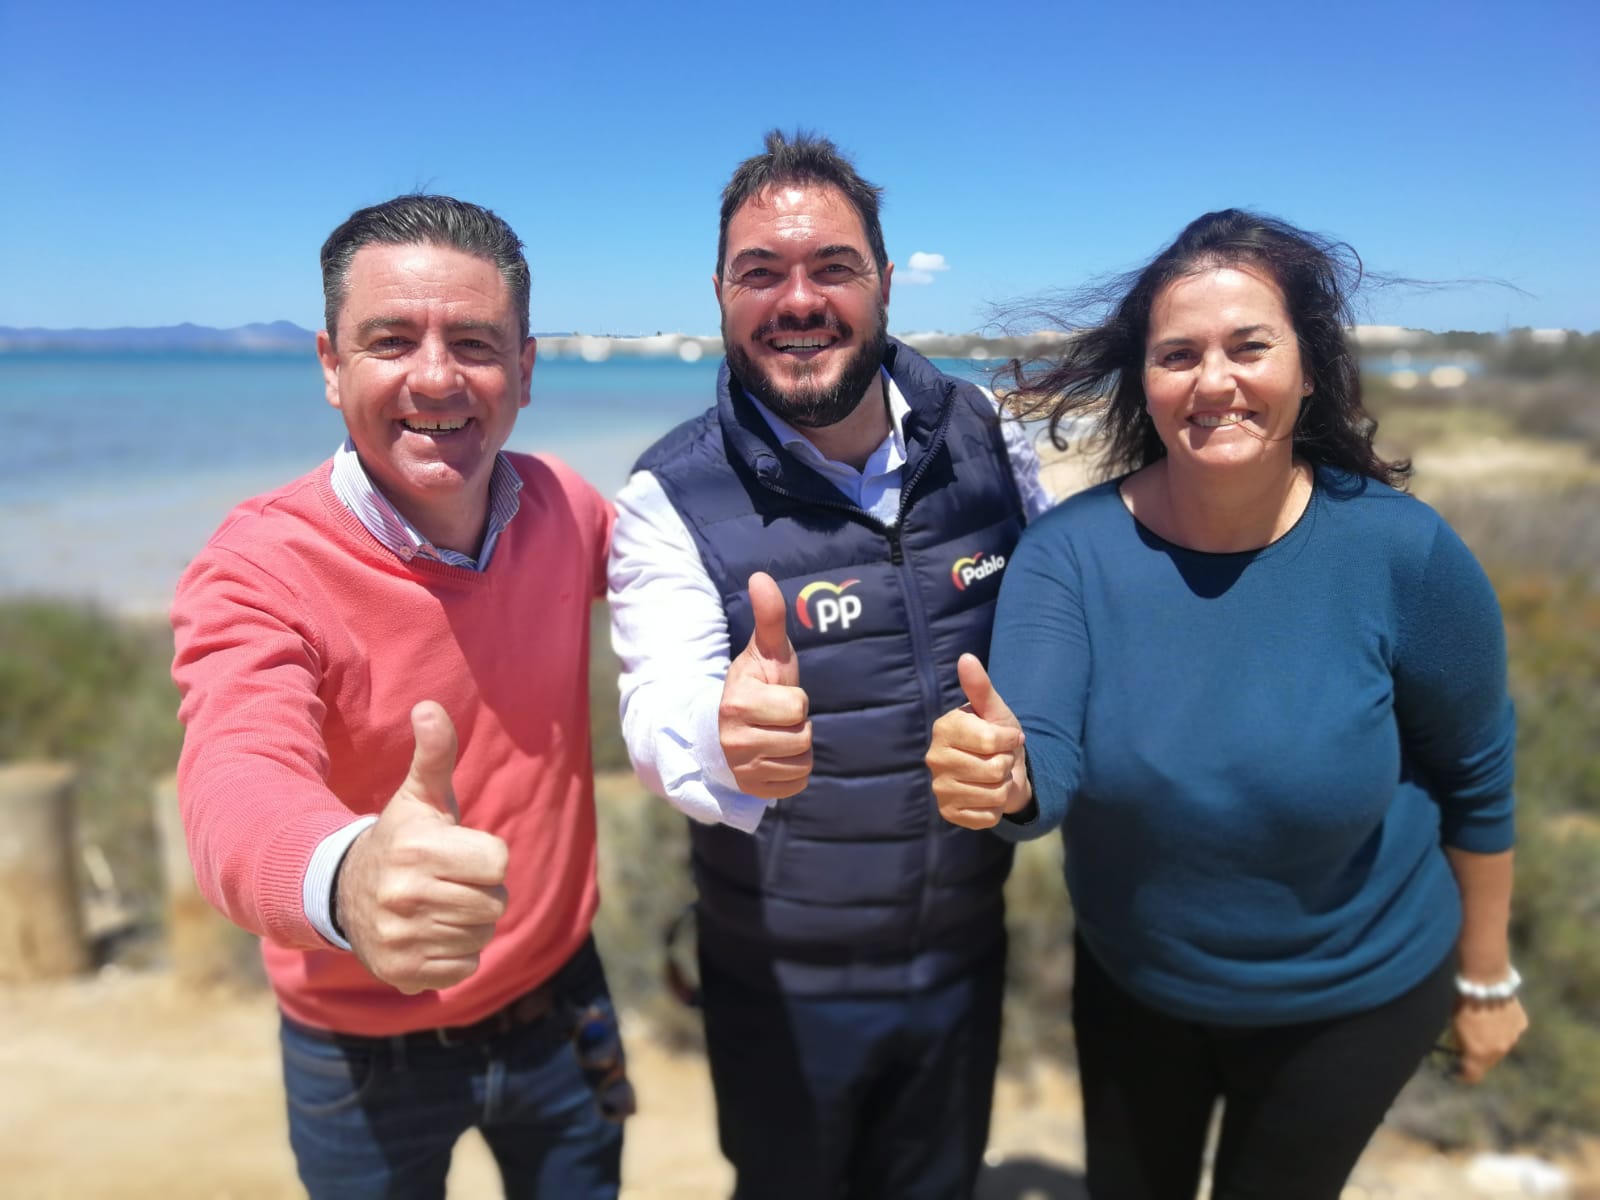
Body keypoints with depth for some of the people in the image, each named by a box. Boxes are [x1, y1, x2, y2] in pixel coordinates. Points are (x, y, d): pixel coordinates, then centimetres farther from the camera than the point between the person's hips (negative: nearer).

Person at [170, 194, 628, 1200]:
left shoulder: (559, 506, -11)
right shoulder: (260, 571, -23)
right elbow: (239, 780, -41)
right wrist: (348, 880, -63)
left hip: (560, 1002, 4)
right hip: (365, 1052, -3)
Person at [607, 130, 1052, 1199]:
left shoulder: (984, 440, -8)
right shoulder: (672, 500, -17)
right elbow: (662, 721, -30)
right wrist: (729, 743, -53)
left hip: (965, 950, 3)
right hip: (784, 980, -2)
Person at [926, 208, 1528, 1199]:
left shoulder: (1404, 551, -21)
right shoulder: (1071, 547, -20)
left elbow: (1476, 776, -8)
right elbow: (1039, 760, -29)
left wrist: (1486, 976, 3)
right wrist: (1000, 773, -53)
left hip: (1352, 998, -1)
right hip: (1129, 985, 2)